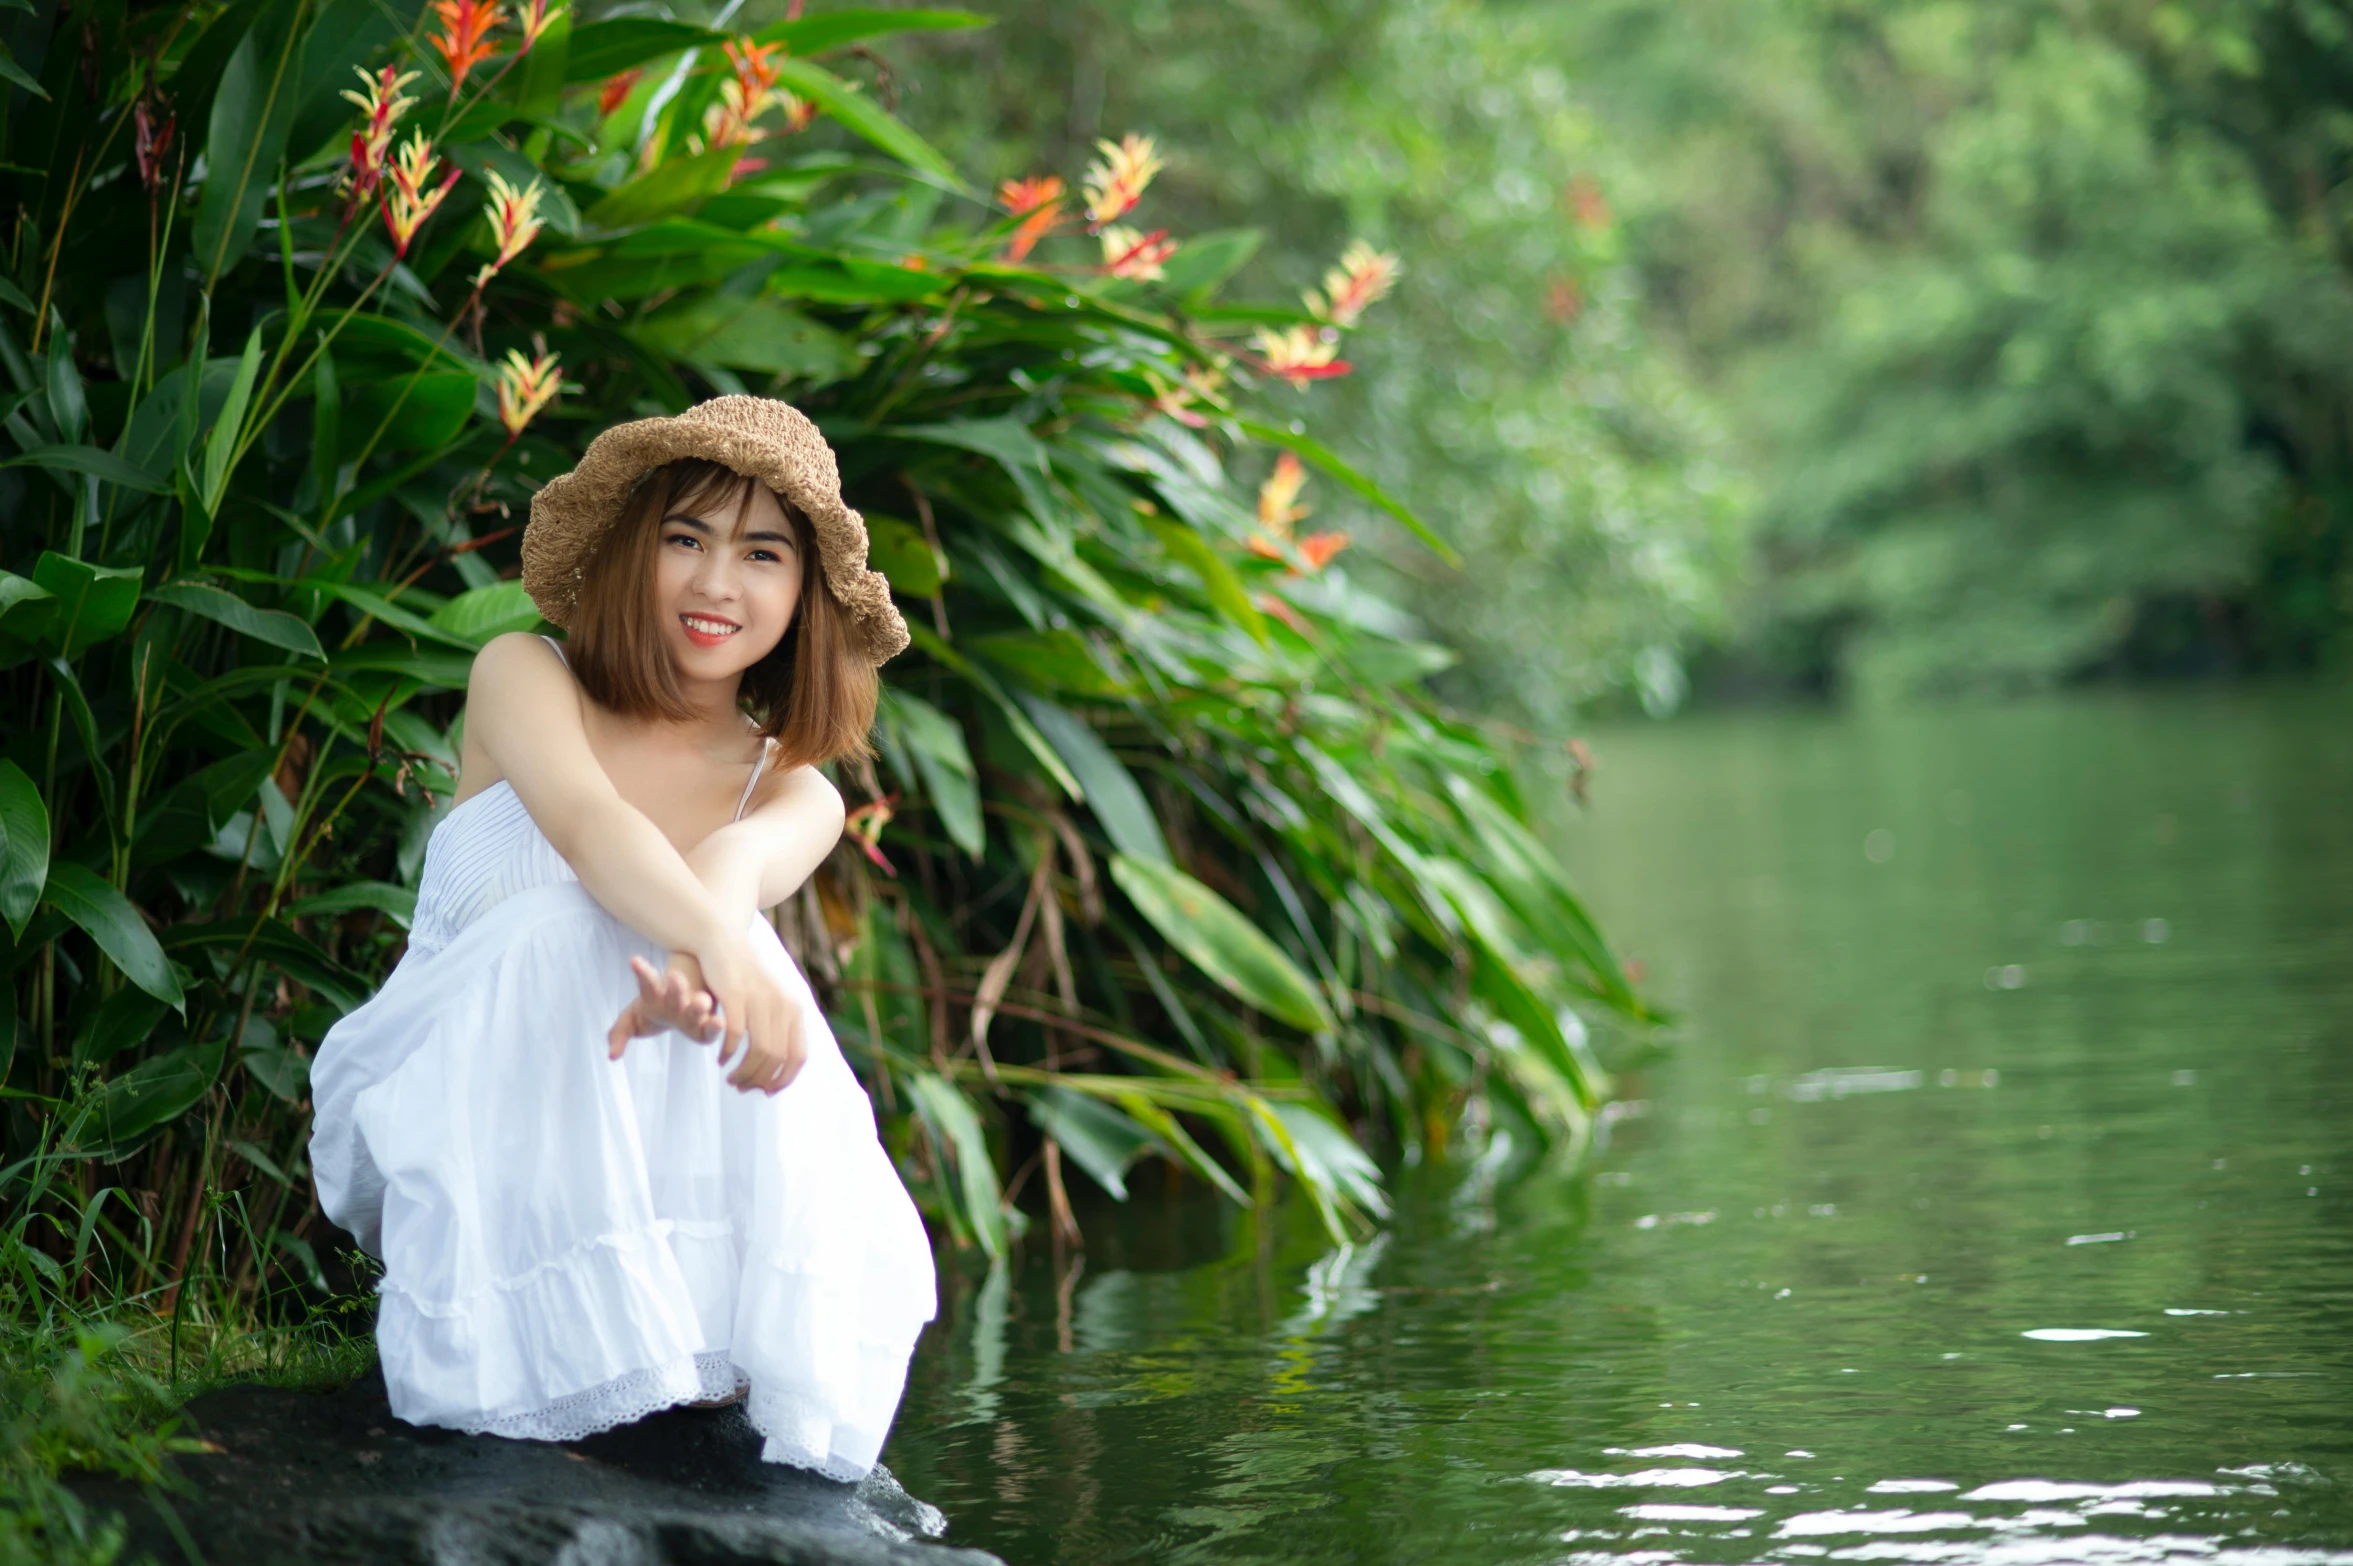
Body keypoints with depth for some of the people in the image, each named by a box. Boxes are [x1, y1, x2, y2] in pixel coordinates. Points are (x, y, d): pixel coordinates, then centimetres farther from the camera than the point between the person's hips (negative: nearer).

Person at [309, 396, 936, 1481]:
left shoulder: (793, 796, 5)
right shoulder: (525, 677, -2)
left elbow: (736, 864, -23)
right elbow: (584, 822, -25)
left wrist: (691, 975, -48)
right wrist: (713, 943, -48)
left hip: (633, 1148, 2)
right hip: (441, 1111, -2)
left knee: (740, 972, -28)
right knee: (559, 937, -32)